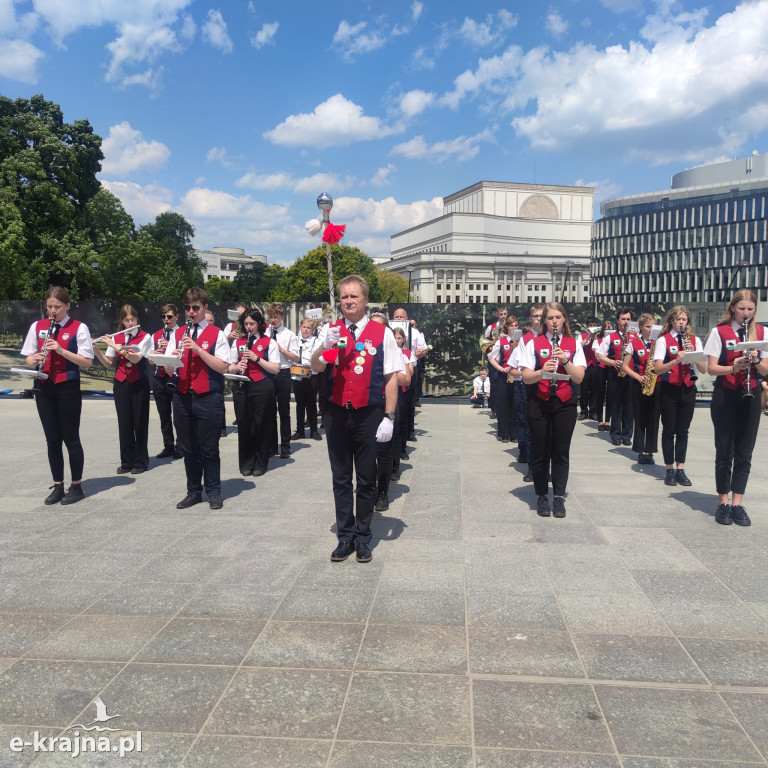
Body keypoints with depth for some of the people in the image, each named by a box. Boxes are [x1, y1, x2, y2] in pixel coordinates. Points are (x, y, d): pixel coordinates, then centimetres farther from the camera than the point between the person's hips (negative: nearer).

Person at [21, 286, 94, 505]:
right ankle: (58, 486, 18)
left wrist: (61, 350, -20)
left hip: (68, 388, -4)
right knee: (52, 439, 9)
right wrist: (34, 359, -13)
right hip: (44, 388, 4)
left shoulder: (79, 328, -5)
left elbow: (87, 362, -10)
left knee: (70, 438, 2)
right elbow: (28, 358, 10)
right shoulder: (37, 327, 8)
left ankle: (76, 486, 13)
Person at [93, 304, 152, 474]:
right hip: (121, 384, 3)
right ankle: (127, 461, 13)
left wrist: (114, 345, -20)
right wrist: (96, 350, -8)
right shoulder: (116, 338, 7)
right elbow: (109, 364, 7)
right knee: (124, 422, 5)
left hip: (139, 384, -3)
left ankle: (141, 461, 10)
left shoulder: (145, 337, -4)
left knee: (139, 422, 2)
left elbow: (135, 358, -19)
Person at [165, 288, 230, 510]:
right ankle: (193, 492, 22)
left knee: (209, 448, 2)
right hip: (182, 397, 4)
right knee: (188, 448, 11)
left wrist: (198, 349, -19)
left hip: (208, 398, -4)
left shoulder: (216, 334, 0)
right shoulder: (177, 334, 11)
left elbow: (222, 367, -11)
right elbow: (168, 370, 7)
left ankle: (213, 492, 14)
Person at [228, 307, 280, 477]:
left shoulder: (269, 342, 2)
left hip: (262, 387, -3)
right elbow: (229, 368, 12)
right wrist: (237, 367, -10)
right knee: (244, 424, 5)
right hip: (241, 387, 3)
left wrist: (256, 358, -15)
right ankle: (246, 463, 17)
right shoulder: (238, 342, 13)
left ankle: (260, 464, 14)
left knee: (261, 425, 2)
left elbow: (275, 369, -6)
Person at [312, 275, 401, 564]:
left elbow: (391, 377, -3)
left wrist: (388, 417, -8)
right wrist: (324, 346, -26)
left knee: (366, 480, 8)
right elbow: (315, 367, -5)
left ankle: (362, 538, 21)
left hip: (368, 415, -2)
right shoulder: (330, 331, 5)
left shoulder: (382, 333, -2)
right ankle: (345, 537, 22)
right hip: (336, 413, 2)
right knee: (341, 479, 10)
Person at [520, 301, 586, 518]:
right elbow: (526, 378, -7)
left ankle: (559, 497, 15)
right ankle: (541, 496, 17)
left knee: (561, 452, 4)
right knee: (540, 451, 5)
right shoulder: (534, 343, 0)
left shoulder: (574, 344, 4)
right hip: (539, 403, -1)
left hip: (565, 403, 1)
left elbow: (579, 378, -4)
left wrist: (565, 360, -20)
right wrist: (541, 372, -26)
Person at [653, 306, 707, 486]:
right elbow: (658, 369, -13)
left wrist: (693, 353, -15)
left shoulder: (694, 340, 7)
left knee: (683, 431, 7)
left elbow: (704, 369, 1)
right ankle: (670, 470, 11)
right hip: (669, 390, -3)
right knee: (669, 431, 3)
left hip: (688, 390, 3)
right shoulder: (663, 340, -3)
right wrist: (676, 360, -27)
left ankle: (680, 470, 13)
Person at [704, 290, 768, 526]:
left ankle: (737, 504, 12)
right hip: (725, 397, -2)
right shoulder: (719, 332, -3)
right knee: (725, 452, 3)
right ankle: (723, 503, 12)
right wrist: (733, 367, -25)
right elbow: (711, 368, -7)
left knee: (744, 453, 4)